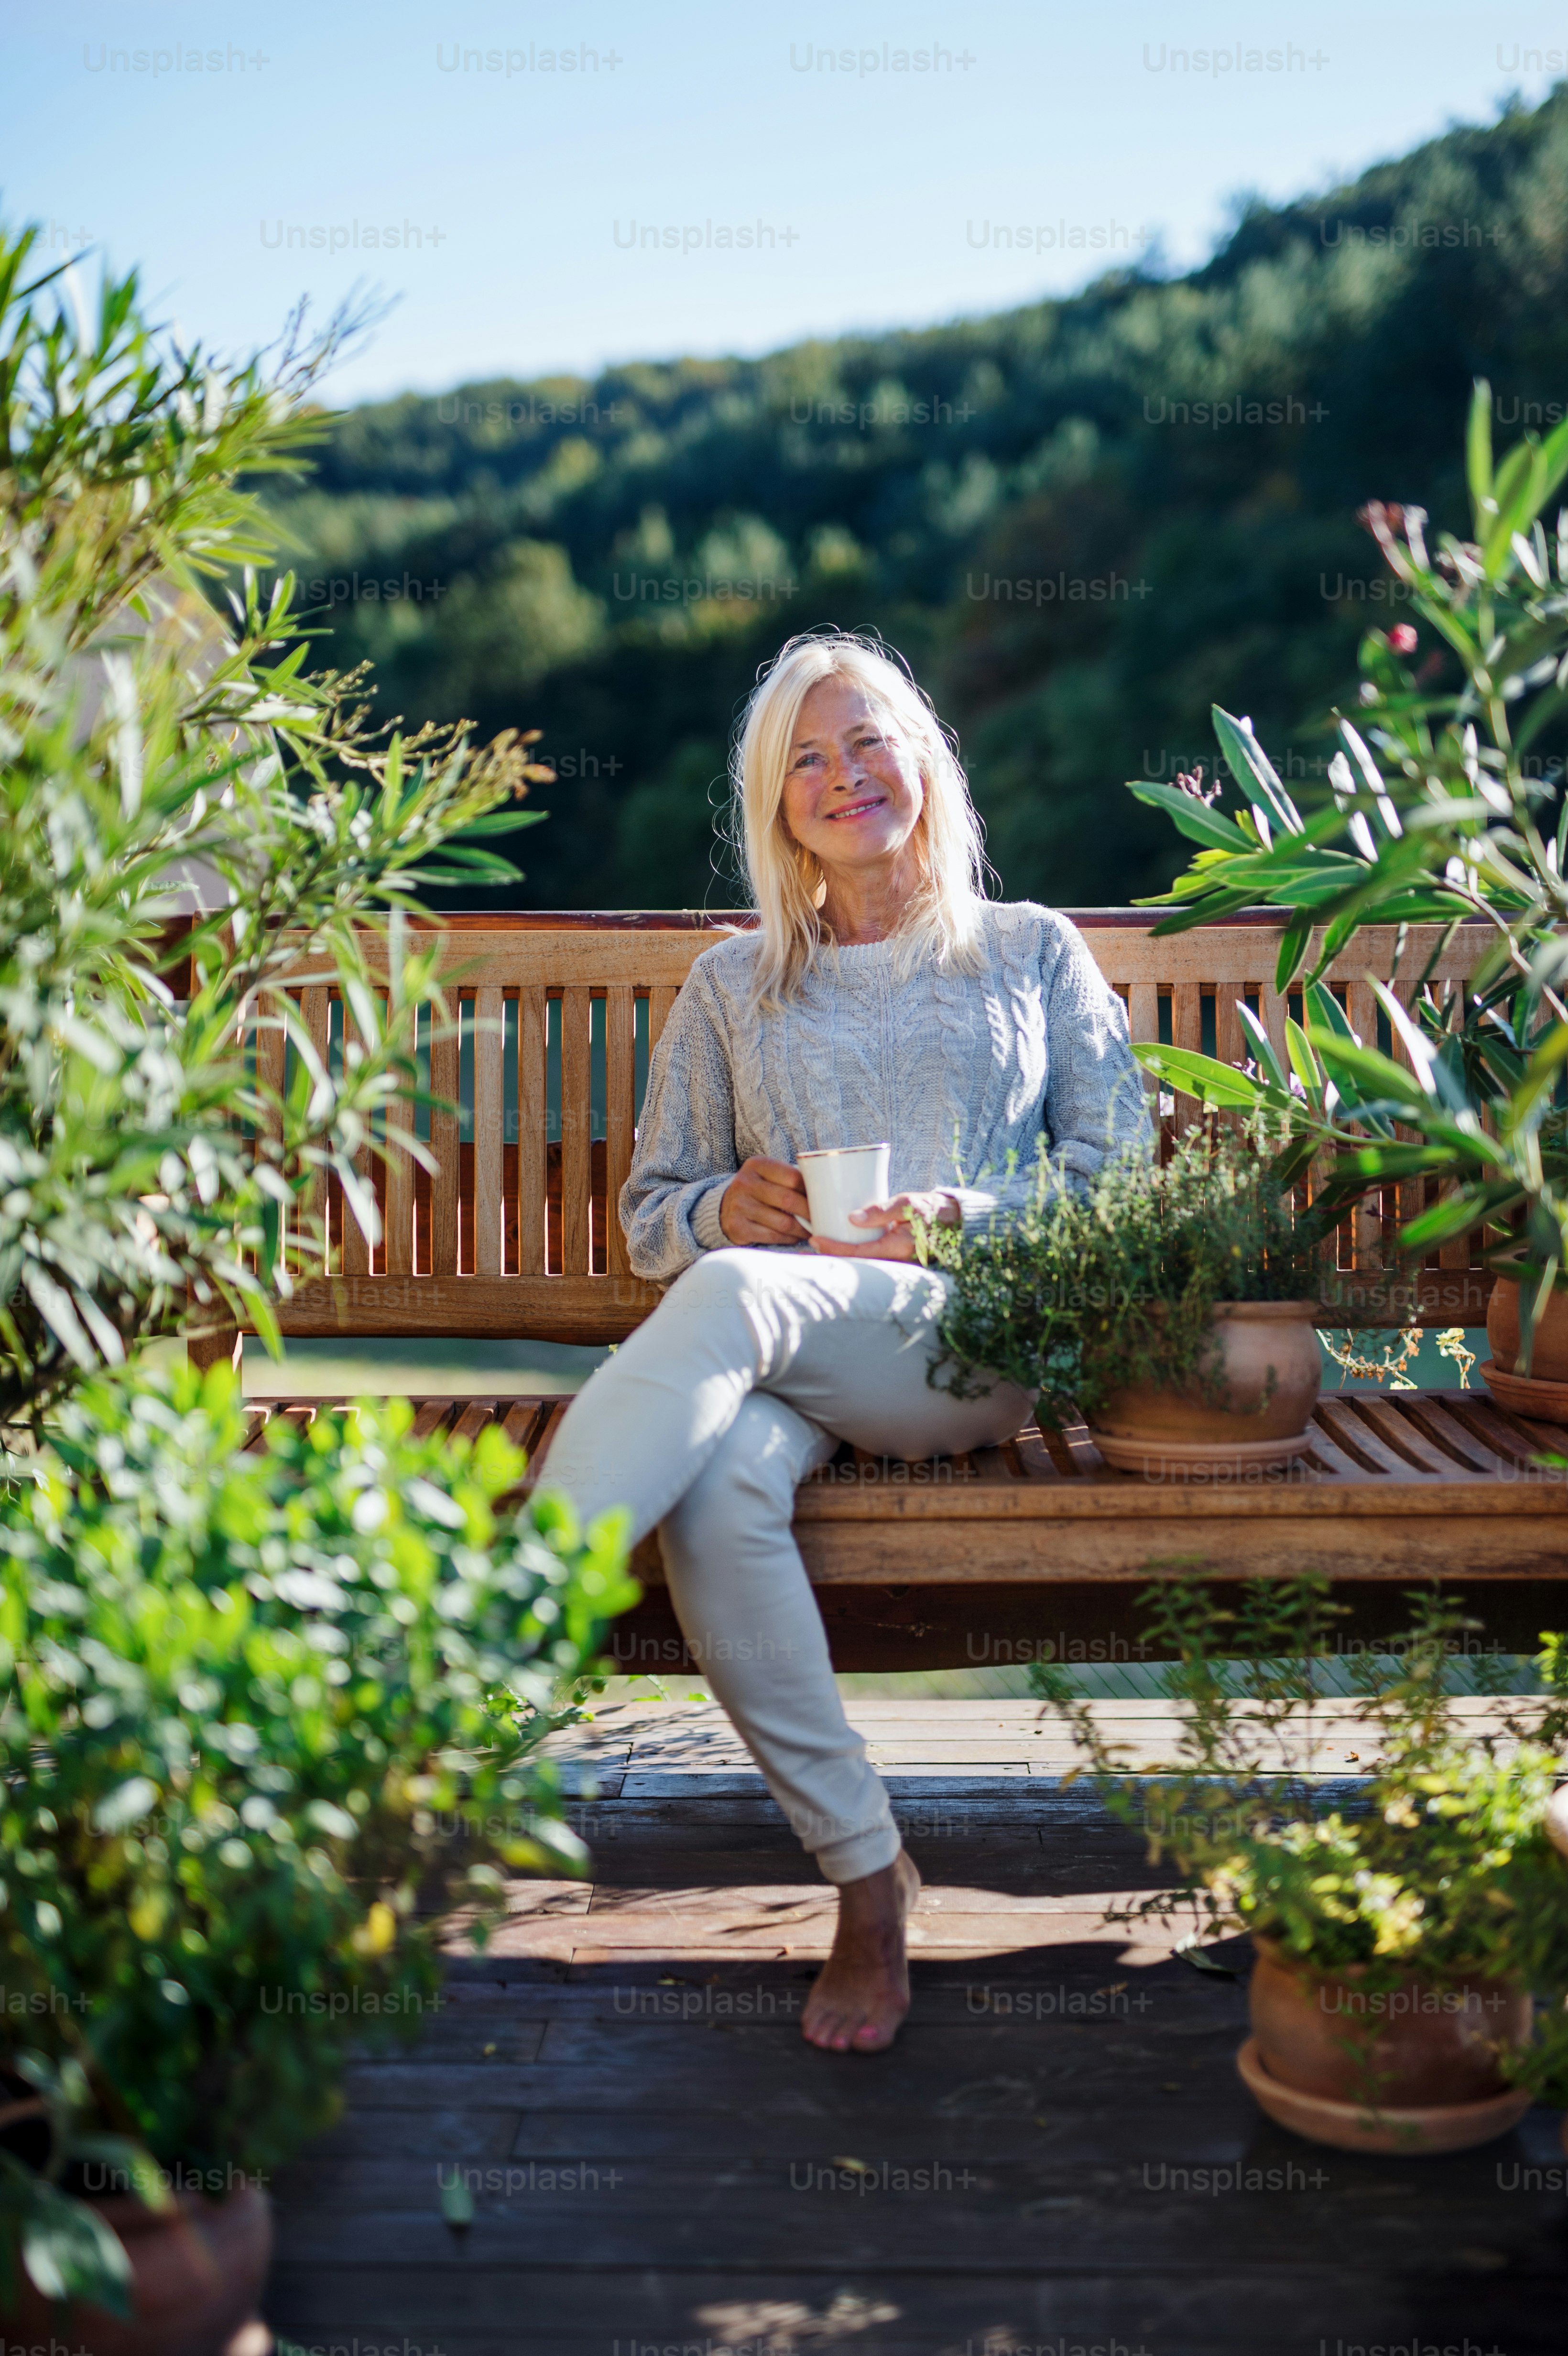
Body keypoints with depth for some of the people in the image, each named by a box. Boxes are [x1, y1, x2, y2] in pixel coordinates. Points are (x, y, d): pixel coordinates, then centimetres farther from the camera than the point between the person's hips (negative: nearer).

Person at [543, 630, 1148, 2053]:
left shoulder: (1035, 952, 21)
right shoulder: (733, 983, 25)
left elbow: (1120, 1170, 11)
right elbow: (651, 1214, 22)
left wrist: (967, 1218, -8)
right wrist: (727, 1206, -3)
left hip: (982, 1337, -2)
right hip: (775, 1357, 2)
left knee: (733, 1298, -36)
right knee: (718, 1495, -35)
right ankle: (868, 1879, -25)